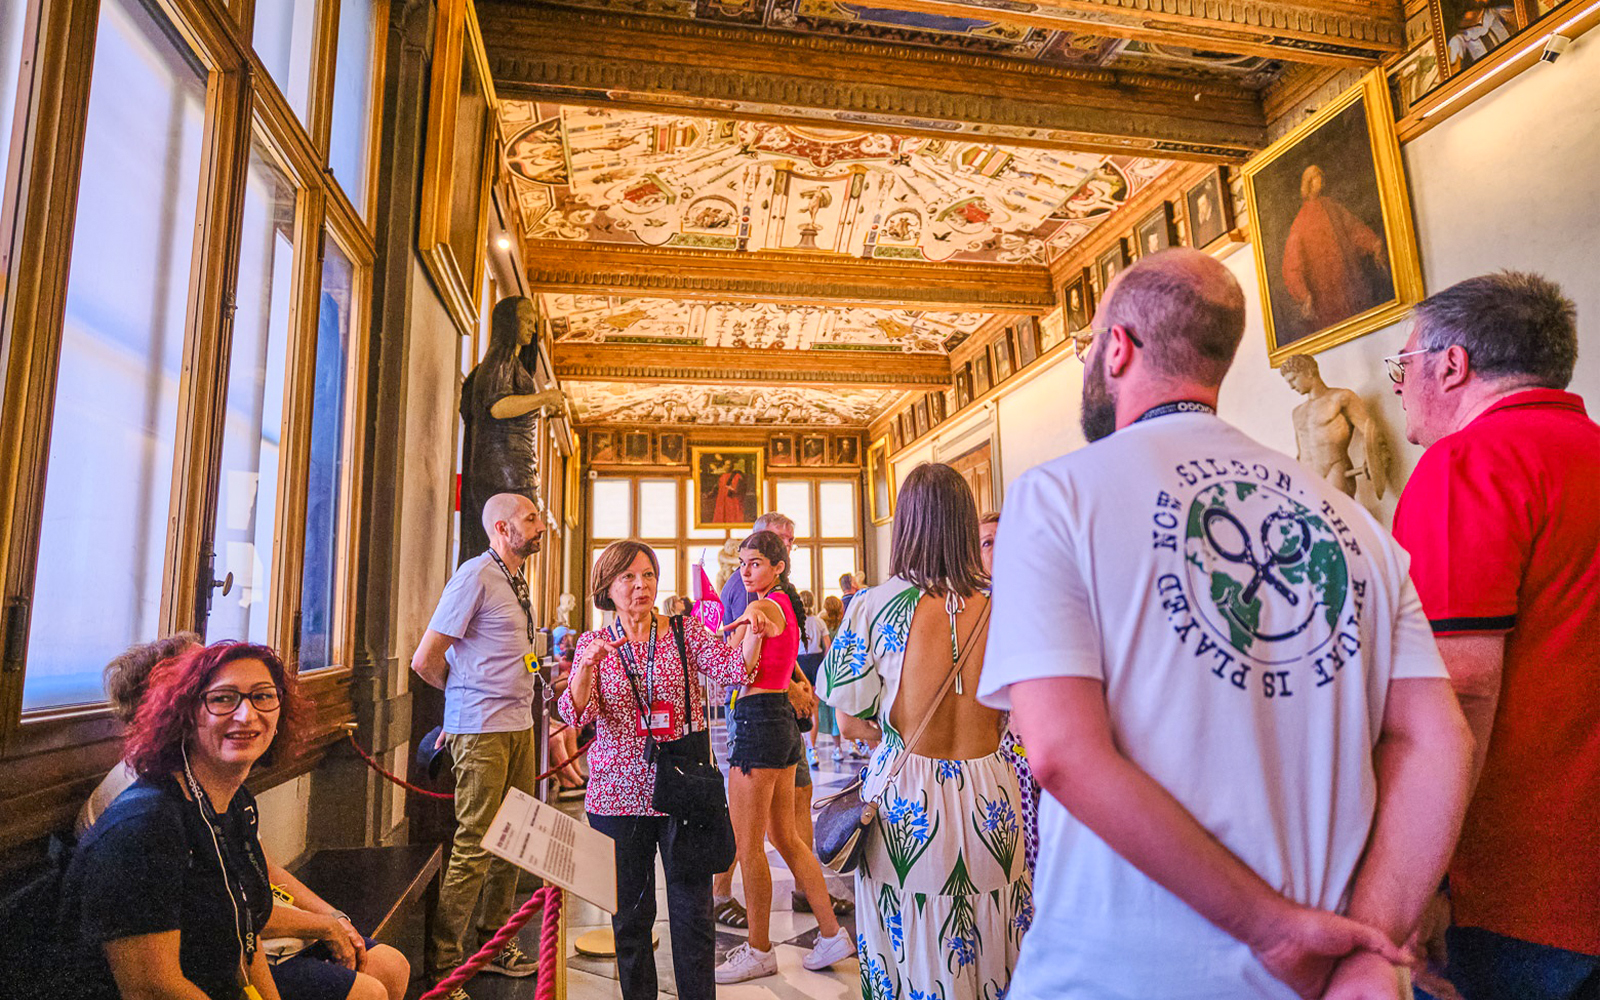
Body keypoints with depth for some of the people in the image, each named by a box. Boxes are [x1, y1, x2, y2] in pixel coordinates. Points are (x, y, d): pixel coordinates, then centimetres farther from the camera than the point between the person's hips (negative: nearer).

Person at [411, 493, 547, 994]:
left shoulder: (516, 580, 14)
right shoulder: (476, 576, -13)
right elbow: (425, 660, -14)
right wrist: (466, 692, 2)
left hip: (518, 726, 8)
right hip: (481, 730, -8)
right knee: (476, 844, -3)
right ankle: (442, 963, 12)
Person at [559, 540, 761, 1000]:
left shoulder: (686, 631, 1)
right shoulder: (594, 644, 2)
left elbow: (734, 668, -13)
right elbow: (575, 713, -10)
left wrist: (754, 634, -33)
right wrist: (587, 665, -29)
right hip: (620, 794, 1)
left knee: (693, 912, 5)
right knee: (630, 914, 13)